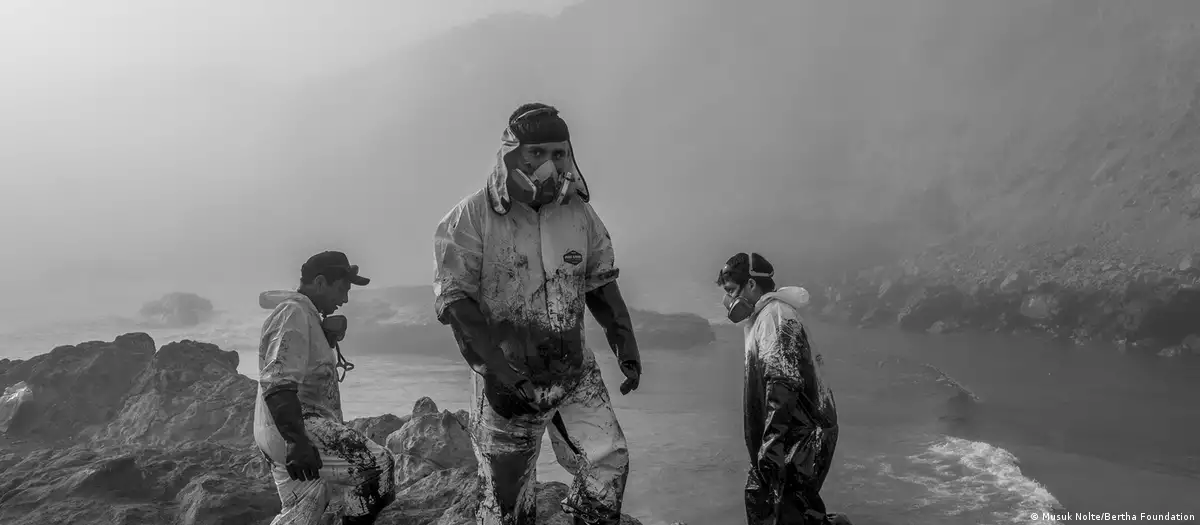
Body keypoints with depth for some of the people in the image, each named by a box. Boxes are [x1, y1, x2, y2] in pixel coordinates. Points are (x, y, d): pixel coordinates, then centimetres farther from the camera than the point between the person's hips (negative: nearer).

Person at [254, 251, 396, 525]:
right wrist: (296, 441, -32)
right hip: (292, 428, -11)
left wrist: (330, 335, 12)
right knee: (377, 465, -19)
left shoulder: (309, 316, 22)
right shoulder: (294, 313, -12)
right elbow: (278, 384, -24)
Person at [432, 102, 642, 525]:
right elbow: (455, 301, -15)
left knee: (609, 462, -9)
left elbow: (600, 284, 11)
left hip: (575, 373, 3)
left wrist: (625, 342, -2)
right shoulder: (472, 217, -11)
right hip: (507, 380, -3)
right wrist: (495, 369, -24)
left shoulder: (580, 213, 2)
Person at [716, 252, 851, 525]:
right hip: (799, 434, 10)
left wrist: (770, 448, -26)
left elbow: (783, 385, -23)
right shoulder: (763, 317, 18)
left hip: (802, 438, -10)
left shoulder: (773, 314, -13)